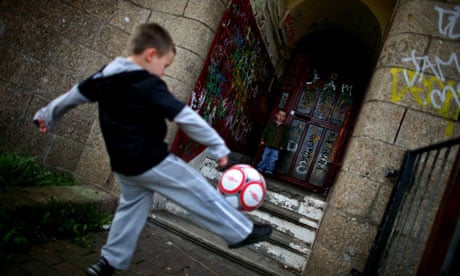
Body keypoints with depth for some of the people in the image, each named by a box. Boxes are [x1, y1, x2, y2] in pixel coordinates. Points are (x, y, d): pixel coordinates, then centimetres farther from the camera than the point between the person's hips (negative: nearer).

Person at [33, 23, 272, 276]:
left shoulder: (104, 76, 3)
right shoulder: (149, 86, -21)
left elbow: (73, 95, 18)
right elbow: (187, 118, -22)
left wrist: (47, 115, 34)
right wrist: (218, 146, -14)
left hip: (123, 164, 8)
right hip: (152, 162, -8)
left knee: (132, 207, 25)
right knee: (202, 194, 2)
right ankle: (241, 233, 12)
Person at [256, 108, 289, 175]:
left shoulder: (285, 128, 5)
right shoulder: (271, 124, 5)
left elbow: (286, 137, 5)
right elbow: (265, 131, 6)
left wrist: (282, 146, -2)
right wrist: (262, 139, -2)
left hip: (276, 148, 0)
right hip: (267, 145, 0)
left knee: (272, 160, 1)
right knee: (264, 158, 7)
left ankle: (269, 171, 9)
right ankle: (260, 169, 16)